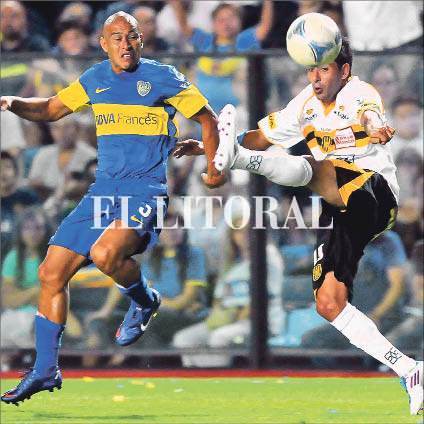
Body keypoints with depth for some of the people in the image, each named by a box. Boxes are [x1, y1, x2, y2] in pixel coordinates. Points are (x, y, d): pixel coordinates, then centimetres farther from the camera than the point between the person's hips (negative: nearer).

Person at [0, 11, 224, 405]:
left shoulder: (162, 78, -4)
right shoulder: (96, 79, 12)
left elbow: (207, 118, 5)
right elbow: (51, 109, 22)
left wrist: (215, 170, 6)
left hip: (146, 189, -6)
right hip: (103, 189, 6)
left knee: (105, 253, -33)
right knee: (51, 273, -1)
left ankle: (144, 300, 1)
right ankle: (45, 370, 10)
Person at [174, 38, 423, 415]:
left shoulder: (360, 95, -10)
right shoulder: (306, 105, 12)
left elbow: (373, 121, -32)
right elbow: (264, 137, 21)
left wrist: (378, 132, -57)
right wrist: (207, 146, 9)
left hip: (375, 195, -7)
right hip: (342, 212, 7)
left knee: (310, 167, -32)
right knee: (329, 305, -4)